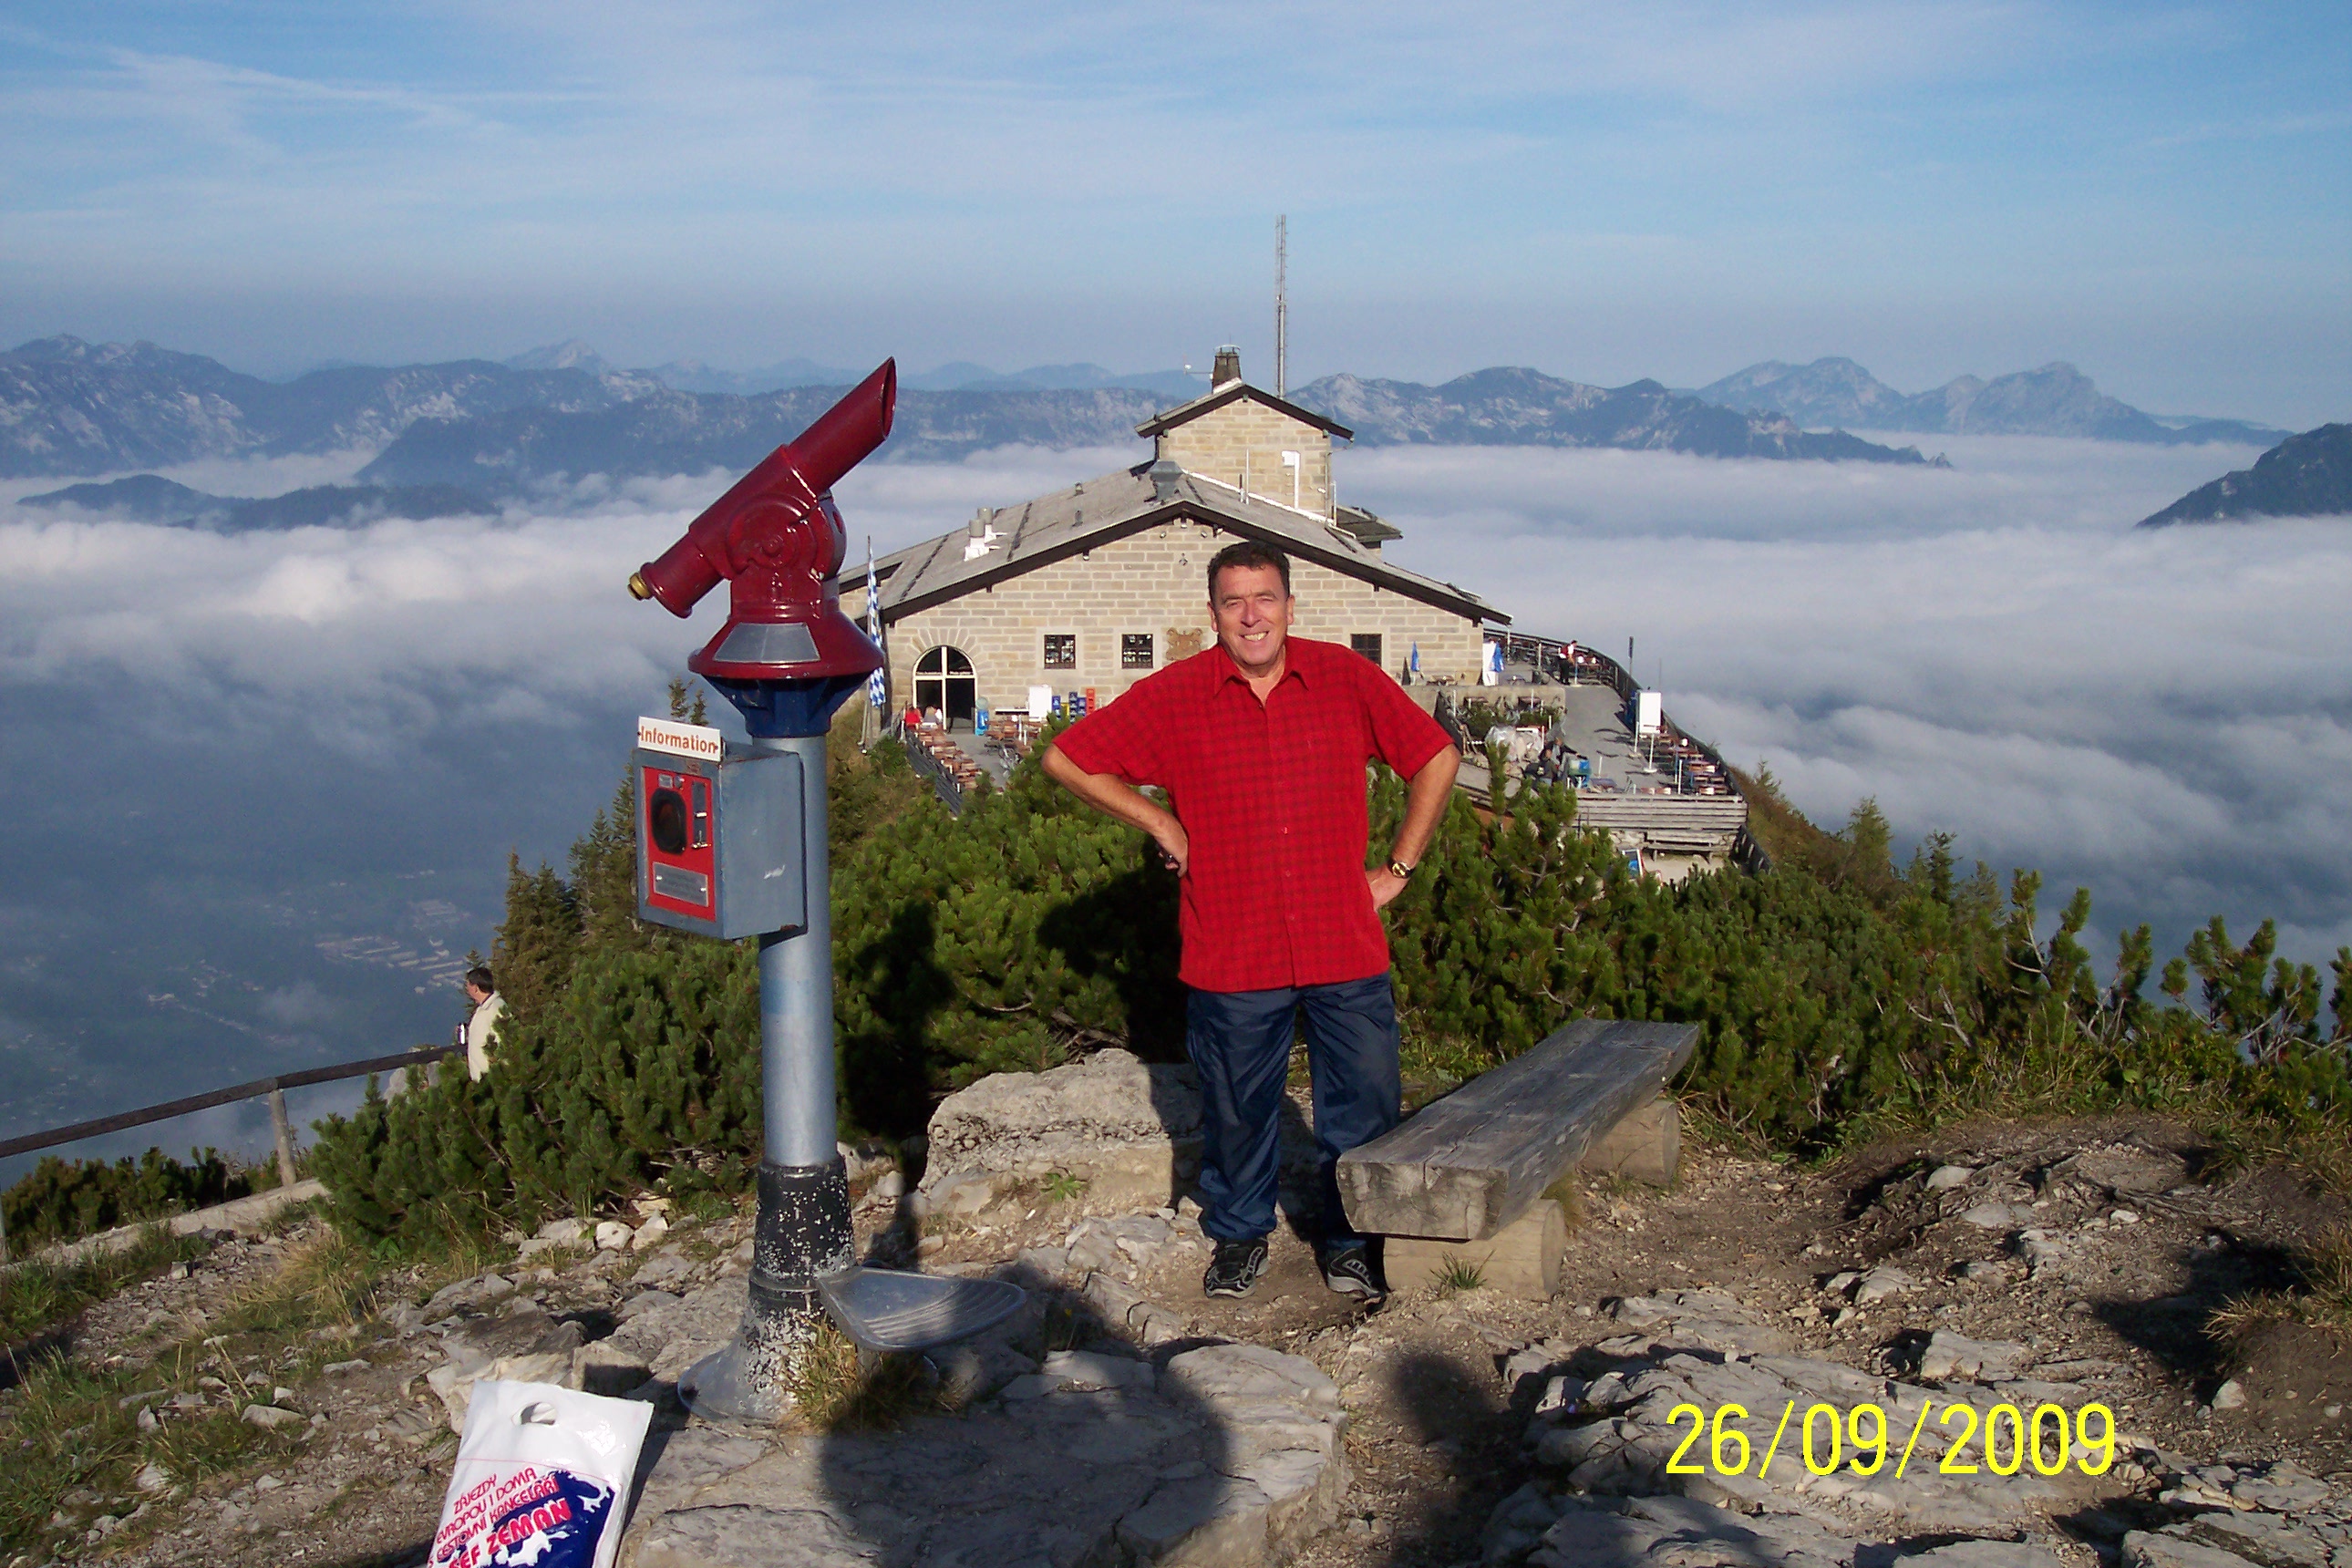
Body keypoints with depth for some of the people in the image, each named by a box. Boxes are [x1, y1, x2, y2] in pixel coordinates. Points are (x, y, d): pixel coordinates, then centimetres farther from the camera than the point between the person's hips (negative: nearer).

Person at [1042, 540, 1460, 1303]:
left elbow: (1436, 759, 10)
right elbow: (1067, 759, 5)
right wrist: (1159, 823, 2)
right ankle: (1238, 1235, 33)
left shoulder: (1346, 678, 0)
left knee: (1362, 1104, 6)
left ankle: (1349, 1240, 26)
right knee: (1237, 1106, 11)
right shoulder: (1174, 696, -3)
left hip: (1346, 950, 1)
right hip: (1232, 954, -1)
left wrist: (1397, 869, 7)